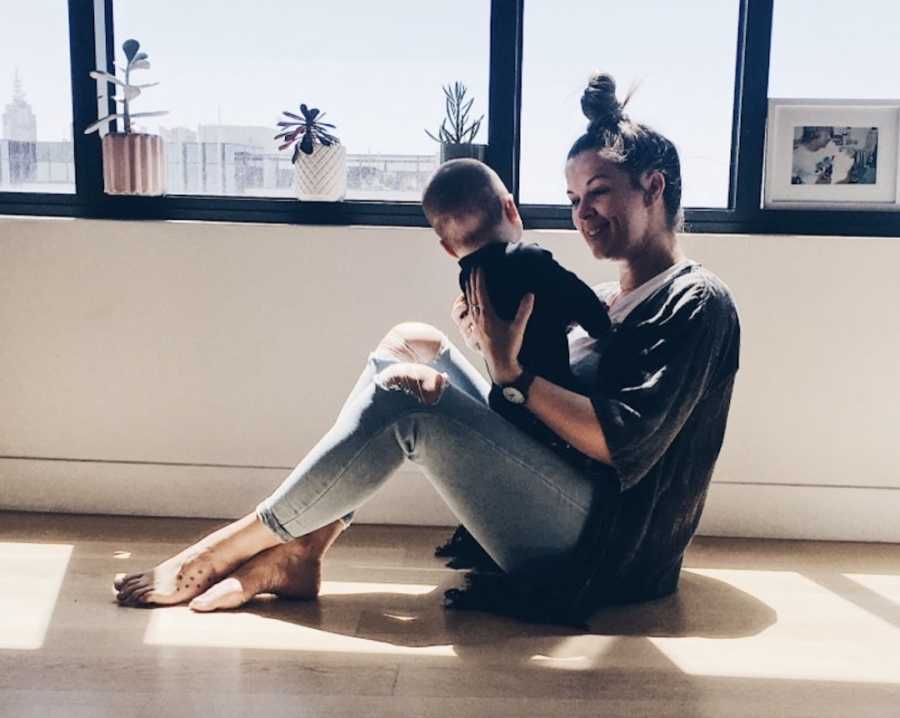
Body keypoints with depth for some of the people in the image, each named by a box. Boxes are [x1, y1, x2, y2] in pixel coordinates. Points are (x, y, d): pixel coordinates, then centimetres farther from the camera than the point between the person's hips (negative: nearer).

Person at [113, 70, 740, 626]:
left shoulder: (698, 303, -8)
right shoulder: (608, 301, 19)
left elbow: (625, 446, -19)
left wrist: (513, 371, -18)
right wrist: (493, 338, -7)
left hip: (605, 547, -8)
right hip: (567, 520, 9)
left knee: (408, 395, -24)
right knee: (411, 344, -1)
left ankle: (222, 551, -11)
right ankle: (298, 553, -11)